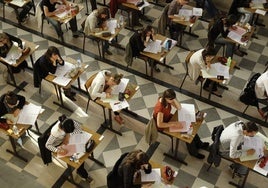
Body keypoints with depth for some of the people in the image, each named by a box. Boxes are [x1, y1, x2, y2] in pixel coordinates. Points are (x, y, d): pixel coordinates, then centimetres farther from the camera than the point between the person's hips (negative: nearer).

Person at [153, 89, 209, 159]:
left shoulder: (168, 100, -14)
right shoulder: (160, 107, -37)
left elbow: (179, 108, -8)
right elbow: (159, 124, -39)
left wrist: (174, 99, -24)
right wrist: (174, 124, -36)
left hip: (169, 117, 8)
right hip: (163, 125, -8)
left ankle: (198, 143, 19)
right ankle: (193, 152, 11)